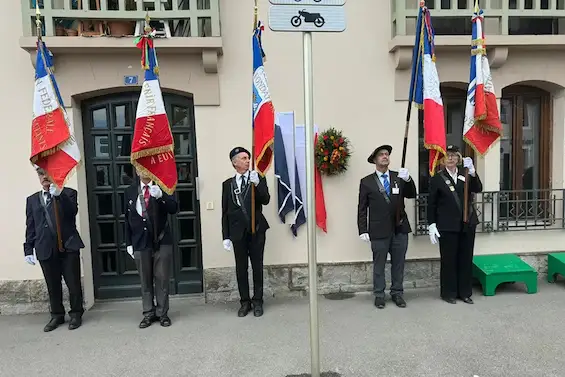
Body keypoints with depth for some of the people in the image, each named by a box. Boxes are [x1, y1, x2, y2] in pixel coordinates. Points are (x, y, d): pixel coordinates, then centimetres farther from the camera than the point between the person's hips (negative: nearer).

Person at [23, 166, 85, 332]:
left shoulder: (68, 193, 5)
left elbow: (73, 211, -14)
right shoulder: (32, 199, 15)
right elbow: (30, 227, 12)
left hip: (68, 246, -3)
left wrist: (59, 194, -26)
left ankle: (76, 314, 18)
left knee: (73, 283, 2)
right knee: (52, 286, 10)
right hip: (45, 249, 3)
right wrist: (28, 249, 6)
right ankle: (57, 315, 25)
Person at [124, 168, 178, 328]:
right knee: (145, 280, 10)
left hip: (161, 241, -2)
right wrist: (128, 243, 7)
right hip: (140, 242, 2)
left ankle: (162, 313, 16)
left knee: (162, 279, 4)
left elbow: (174, 209, -11)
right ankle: (149, 313, 22)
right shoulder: (130, 191, 6)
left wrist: (161, 195, -28)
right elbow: (127, 218, 9)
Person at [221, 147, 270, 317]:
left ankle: (257, 301, 18)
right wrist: (226, 236, 1)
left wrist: (257, 184, -23)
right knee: (241, 268, 7)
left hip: (256, 229, -1)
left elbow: (266, 200, -10)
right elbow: (225, 211, 5)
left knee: (257, 266, 6)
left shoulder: (258, 178, 3)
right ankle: (245, 302, 20)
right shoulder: (228, 184, 6)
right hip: (238, 231, 1)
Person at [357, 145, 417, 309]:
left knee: (398, 263, 12)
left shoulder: (398, 177, 7)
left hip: (400, 229, 3)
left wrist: (408, 180, -18)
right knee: (379, 265, 8)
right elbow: (362, 208, -2)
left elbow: (412, 195, -1)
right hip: (379, 231, -2)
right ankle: (379, 295, 21)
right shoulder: (366, 182, -1)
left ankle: (397, 293, 26)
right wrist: (363, 230, -8)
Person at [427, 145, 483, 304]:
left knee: (466, 259, 10)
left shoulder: (465, 175, 8)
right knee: (448, 260, 4)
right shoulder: (437, 178, -1)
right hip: (447, 226, -3)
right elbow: (431, 203, -3)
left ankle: (465, 292, 23)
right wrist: (431, 225, -9)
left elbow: (478, 189, -9)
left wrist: (472, 171, -22)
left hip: (467, 224, 3)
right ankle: (448, 293, 17)